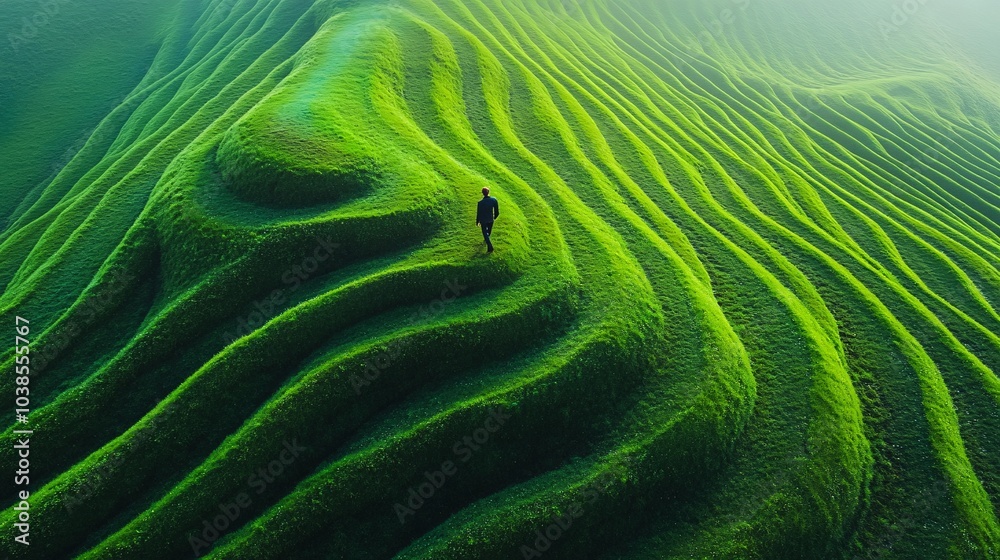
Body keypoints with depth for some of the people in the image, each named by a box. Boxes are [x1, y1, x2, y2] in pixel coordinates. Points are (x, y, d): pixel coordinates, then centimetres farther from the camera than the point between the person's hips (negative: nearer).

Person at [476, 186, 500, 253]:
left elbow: (478, 213, -17)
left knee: (485, 233, 11)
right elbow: (497, 211, -7)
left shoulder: (480, 203, -29)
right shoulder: (494, 200, -19)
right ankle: (487, 239, 57)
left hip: (483, 220, -4)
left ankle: (490, 247, 6)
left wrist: (477, 222, 0)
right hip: (491, 219, 4)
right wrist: (495, 217, 15)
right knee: (489, 231, 29)